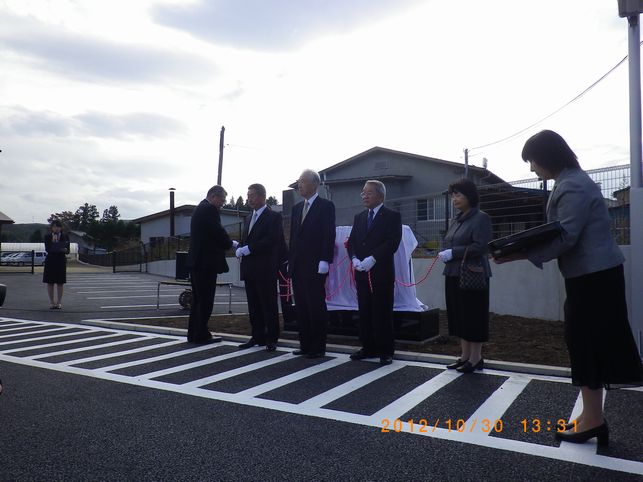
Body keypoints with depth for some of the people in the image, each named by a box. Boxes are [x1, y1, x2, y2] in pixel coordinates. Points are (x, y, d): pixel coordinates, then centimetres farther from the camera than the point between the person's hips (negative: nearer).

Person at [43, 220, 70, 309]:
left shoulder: (65, 237, 3)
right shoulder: (47, 237, 2)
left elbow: (68, 251, 0)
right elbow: (47, 249, -7)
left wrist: (65, 250, -22)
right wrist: (53, 241, -20)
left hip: (61, 261, 0)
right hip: (50, 261, 0)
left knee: (60, 283, 1)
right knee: (50, 283, 3)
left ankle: (58, 302, 9)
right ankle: (52, 302, 12)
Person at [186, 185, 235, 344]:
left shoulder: (199, 209, 19)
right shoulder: (209, 210, -13)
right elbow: (219, 234, -16)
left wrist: (227, 242, 9)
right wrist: (230, 243, 2)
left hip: (196, 261, 10)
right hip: (206, 262, -10)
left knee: (198, 299, 14)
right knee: (205, 300, -3)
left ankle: (194, 334, 20)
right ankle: (201, 335, 3)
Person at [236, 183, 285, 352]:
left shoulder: (274, 217, -5)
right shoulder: (249, 218, 20)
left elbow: (270, 241, -17)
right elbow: (244, 241, 20)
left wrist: (247, 249, -17)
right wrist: (240, 249, -2)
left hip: (265, 269, -7)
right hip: (249, 269, 8)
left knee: (269, 305, -1)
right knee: (254, 306, 11)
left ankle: (271, 339, 7)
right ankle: (257, 337, 19)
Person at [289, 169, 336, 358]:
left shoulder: (326, 206, -4)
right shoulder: (296, 208, 17)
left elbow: (329, 235, -10)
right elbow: (293, 236, 17)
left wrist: (325, 261, -17)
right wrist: (290, 261, 13)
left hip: (315, 266, -7)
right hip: (297, 265, 7)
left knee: (316, 307, -2)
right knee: (301, 307, 9)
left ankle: (318, 347, 8)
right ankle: (305, 344, 18)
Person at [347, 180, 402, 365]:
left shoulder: (392, 216, -1)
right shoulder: (359, 217, 17)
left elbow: (392, 242, -12)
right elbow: (351, 241, 12)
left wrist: (372, 259, -19)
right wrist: (354, 258, -7)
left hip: (382, 272, -5)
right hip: (362, 272, 5)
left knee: (383, 313, -1)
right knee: (365, 312, 8)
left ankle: (386, 351, 9)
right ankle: (368, 347, 19)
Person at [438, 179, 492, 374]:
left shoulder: (481, 218, -7)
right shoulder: (456, 220, 15)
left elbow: (481, 247, -17)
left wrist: (453, 253, -17)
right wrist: (445, 253, -1)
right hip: (454, 275, 8)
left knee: (473, 315, 0)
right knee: (458, 315, 10)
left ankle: (476, 358, 12)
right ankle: (465, 355, 20)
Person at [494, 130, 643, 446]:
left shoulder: (572, 186, -17)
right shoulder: (570, 182, 15)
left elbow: (566, 238, -22)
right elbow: (564, 234, 17)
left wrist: (520, 253, -25)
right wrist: (526, 247, 6)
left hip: (593, 275, -10)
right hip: (589, 274, 10)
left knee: (586, 342, -4)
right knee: (586, 342, 12)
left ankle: (593, 420, 7)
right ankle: (591, 416, 21)